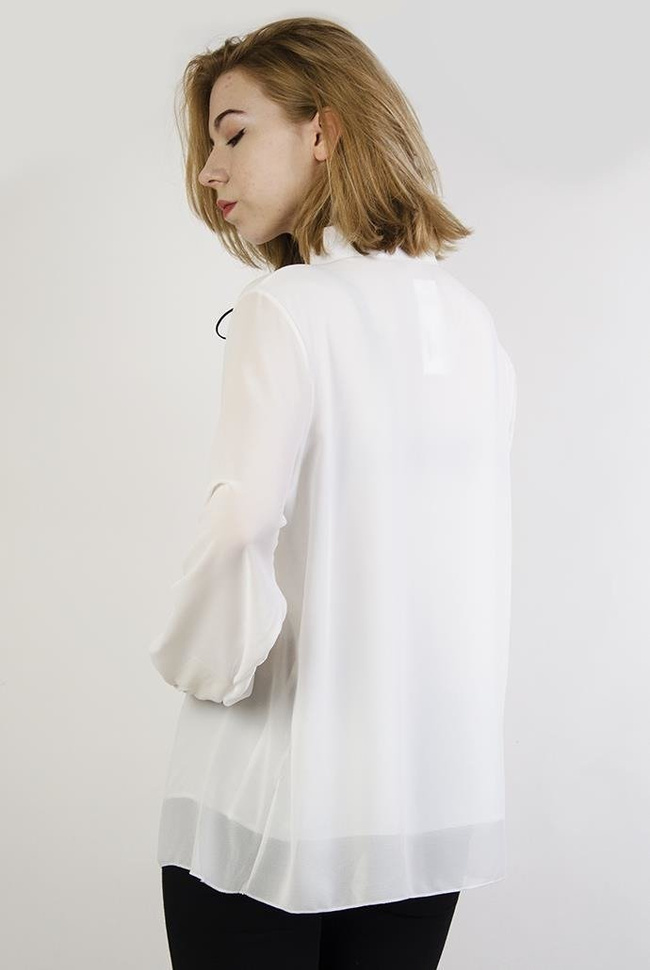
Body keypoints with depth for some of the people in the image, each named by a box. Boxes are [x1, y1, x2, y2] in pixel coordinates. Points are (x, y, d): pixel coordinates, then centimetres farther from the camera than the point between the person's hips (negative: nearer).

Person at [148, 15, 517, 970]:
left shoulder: (288, 307, -13)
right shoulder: (472, 324, 5)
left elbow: (241, 539, -23)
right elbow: (482, 555, 8)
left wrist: (197, 657, -5)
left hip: (280, 803, -5)